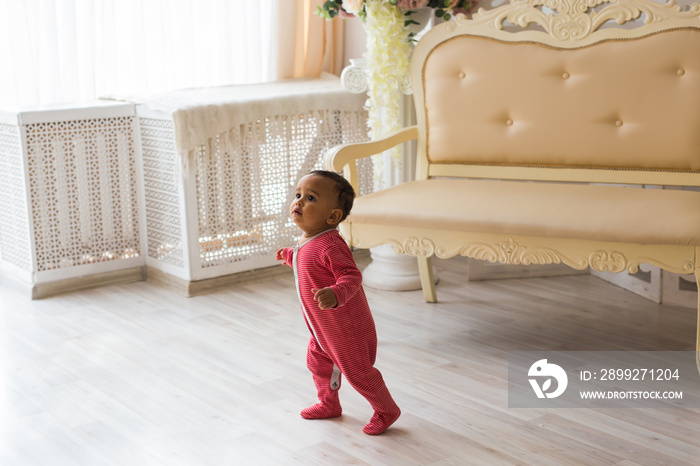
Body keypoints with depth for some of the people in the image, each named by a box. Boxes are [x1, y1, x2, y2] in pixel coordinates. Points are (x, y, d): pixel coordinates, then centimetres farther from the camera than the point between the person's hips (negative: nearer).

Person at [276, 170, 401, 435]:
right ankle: (329, 404, 48)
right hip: (323, 329, 10)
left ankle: (386, 411, 25)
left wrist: (335, 294, -54)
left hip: (346, 328, -10)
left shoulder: (329, 246, -29)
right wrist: (290, 256, 34)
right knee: (318, 363, 24)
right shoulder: (308, 243, 2)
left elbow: (351, 276, -36)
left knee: (357, 373, 3)